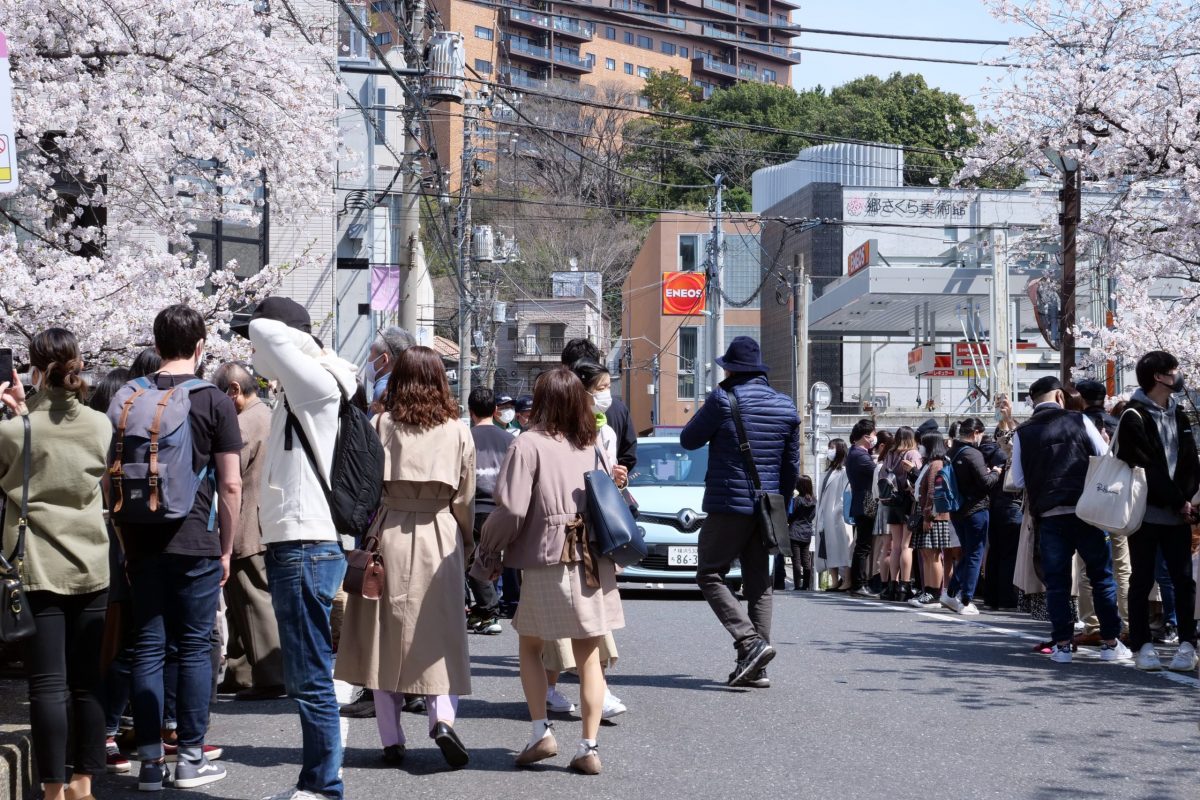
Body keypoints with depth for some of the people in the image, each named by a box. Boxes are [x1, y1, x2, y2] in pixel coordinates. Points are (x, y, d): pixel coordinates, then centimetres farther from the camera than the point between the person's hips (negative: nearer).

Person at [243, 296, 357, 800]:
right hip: (289, 545, 10)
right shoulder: (293, 395, 16)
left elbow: (269, 331, -20)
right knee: (302, 677, 15)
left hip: (307, 547, -10)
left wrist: (250, 328, -5)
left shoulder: (319, 385, -11)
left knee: (310, 677, -7)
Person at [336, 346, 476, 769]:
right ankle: (443, 717, -13)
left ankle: (392, 739, 9)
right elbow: (465, 499, 3)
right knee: (440, 634, 8)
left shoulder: (381, 425, -3)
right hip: (439, 539, 1)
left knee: (385, 636, 7)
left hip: (388, 536, 0)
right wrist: (465, 544, 17)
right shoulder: (458, 432, 0)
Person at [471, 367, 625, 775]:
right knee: (588, 657, 8)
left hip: (547, 562, -4)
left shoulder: (529, 444, -7)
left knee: (530, 646, 15)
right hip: (595, 565, 4)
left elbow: (512, 510, -13)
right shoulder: (594, 450, 8)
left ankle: (541, 730, 5)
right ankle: (589, 746, 5)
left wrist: (488, 554, -1)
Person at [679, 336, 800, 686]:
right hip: (766, 508, 6)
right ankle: (756, 667, 7)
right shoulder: (786, 407, 9)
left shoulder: (724, 400, -10)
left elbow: (688, 440, 1)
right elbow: (792, 465, 14)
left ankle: (751, 643, -17)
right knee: (759, 582, 10)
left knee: (710, 575, 1)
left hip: (728, 505, -6)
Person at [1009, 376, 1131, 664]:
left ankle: (1062, 645, 4)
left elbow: (1018, 481, 5)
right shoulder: (1079, 421, 0)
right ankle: (1111, 643, 9)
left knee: (1056, 581, 6)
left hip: (1048, 514, 1)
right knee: (1102, 576, 8)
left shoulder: (1023, 433, 2)